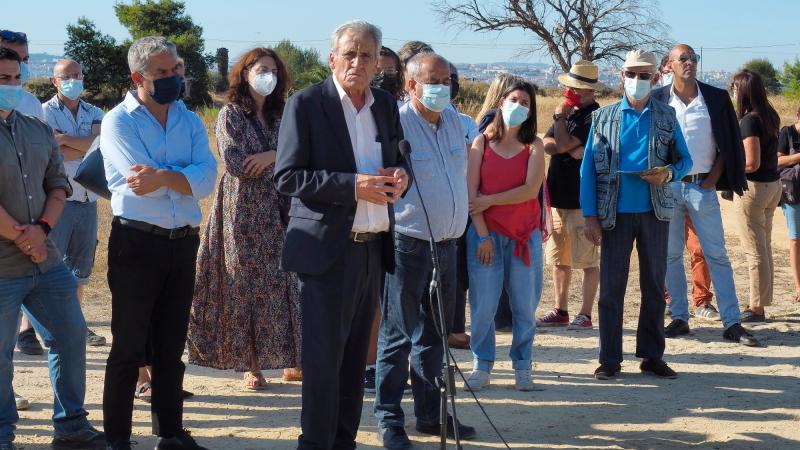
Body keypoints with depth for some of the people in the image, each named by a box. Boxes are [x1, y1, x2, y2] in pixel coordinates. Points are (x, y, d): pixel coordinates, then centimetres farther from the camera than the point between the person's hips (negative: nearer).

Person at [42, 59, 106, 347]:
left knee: (81, 265, 12)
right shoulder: (45, 113, -2)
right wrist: (87, 146, -7)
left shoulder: (94, 114, 12)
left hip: (88, 200, 5)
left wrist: (65, 139, -15)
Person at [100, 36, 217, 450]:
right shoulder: (118, 121, -6)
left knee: (171, 345, 13)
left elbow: (207, 180, -7)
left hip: (183, 243, 5)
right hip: (136, 242, -5)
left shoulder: (190, 122, 8)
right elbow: (142, 180, -19)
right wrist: (184, 178, -11)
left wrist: (163, 176, -19)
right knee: (129, 347, 1)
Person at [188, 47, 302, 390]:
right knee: (244, 285, -2)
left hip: (277, 211, 4)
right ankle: (251, 365, 3)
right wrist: (281, 159, -5)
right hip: (242, 211, -4)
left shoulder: (280, 115, 15)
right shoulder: (231, 115, 1)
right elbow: (235, 163, -12)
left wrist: (271, 157, -12)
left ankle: (286, 359, 5)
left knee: (276, 286, 0)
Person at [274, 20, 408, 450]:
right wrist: (352, 185, -21)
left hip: (373, 247, 6)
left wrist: (399, 178, -4)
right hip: (328, 247, -6)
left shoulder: (386, 105, 11)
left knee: (355, 353, 12)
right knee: (324, 354, -3)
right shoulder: (305, 104, -6)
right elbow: (286, 177, -12)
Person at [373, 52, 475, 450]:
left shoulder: (452, 120, 9)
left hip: (446, 243, 7)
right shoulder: (396, 124, -14)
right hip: (408, 245, -7)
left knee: (434, 335, 15)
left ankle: (430, 413, 25)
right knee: (398, 336, 0)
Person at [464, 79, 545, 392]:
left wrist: (489, 200, -10)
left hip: (525, 236, 0)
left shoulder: (534, 145, 4)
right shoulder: (482, 143, 4)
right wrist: (482, 235, -8)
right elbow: (471, 192, -2)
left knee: (524, 305, 2)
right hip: (486, 233, 0)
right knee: (482, 305, -2)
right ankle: (482, 366, 9)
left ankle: (522, 368, 14)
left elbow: (531, 190, -8)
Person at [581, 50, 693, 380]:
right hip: (615, 213, -1)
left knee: (654, 285, 7)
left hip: (655, 212, 1)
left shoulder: (666, 116, 7)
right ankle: (610, 359, 8)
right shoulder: (603, 117, 4)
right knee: (611, 286, 1)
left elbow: (684, 158, 10)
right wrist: (590, 216, -6)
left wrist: (669, 173, -15)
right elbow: (588, 167, 2)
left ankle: (651, 355, 17)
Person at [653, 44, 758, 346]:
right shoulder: (658, 100, 3)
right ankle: (679, 318, 14)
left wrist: (714, 178, -3)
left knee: (717, 255, -1)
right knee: (671, 255, 5)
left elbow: (729, 144, 6)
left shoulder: (716, 98, 3)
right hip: (668, 186, 1)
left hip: (703, 187, -1)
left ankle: (732, 323, -1)